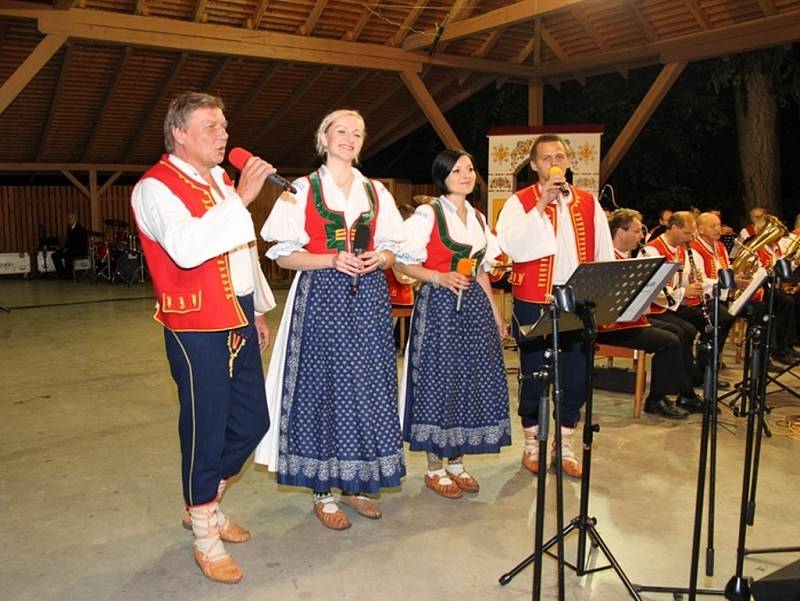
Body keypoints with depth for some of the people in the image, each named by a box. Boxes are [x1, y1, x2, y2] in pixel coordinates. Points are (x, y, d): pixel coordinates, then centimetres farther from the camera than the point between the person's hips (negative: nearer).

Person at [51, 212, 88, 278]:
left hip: (80, 250, -9)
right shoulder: (69, 228, 14)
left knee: (67, 255, -35)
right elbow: (68, 240, 18)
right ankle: (61, 272, -2)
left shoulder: (81, 229, -12)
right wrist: (65, 248, -2)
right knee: (54, 255, -6)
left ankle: (69, 274, -21)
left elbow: (80, 243, -19)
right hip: (70, 249, 9)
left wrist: (68, 249, -22)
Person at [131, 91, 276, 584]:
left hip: (237, 319, 8)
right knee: (206, 429, 3)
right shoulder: (156, 187, -11)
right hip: (197, 327, -8)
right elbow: (187, 248, -30)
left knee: (252, 421, 13)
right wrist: (241, 197, -27)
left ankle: (207, 503, 36)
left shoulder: (221, 181, 15)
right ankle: (205, 536, 23)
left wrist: (257, 310, 21)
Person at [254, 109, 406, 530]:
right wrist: (333, 260, -17)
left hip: (368, 298, 4)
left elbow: (391, 251, 15)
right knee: (322, 384, -1)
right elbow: (283, 256, -4)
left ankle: (358, 482, 21)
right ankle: (323, 491, 12)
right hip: (321, 298, -3)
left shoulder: (376, 192, 13)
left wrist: (379, 259, -8)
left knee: (368, 384, 5)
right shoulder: (302, 190, 2)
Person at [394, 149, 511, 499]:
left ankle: (456, 461, 23)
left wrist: (495, 311, 14)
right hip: (439, 304, -6)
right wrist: (440, 277, -22)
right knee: (437, 380, -1)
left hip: (474, 305, 7)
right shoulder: (427, 214, -6)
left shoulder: (477, 218, 13)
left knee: (471, 380, 8)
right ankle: (434, 468, 14)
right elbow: (402, 263, -9)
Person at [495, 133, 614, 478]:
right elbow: (510, 244, -18)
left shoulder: (588, 202, 9)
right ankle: (532, 443, 24)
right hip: (534, 303, -3)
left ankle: (565, 445, 25)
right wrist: (541, 205, -20)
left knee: (576, 376, 9)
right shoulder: (520, 202, -1)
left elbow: (604, 252, 9)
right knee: (534, 375, 7)